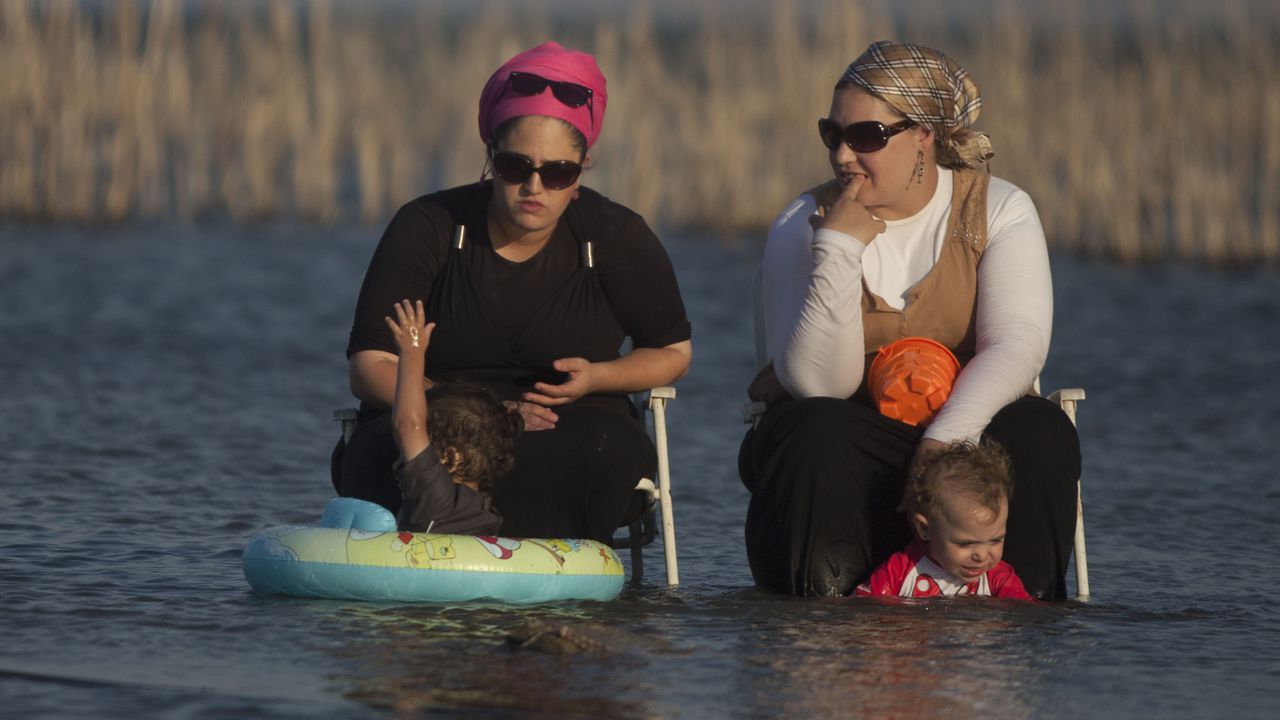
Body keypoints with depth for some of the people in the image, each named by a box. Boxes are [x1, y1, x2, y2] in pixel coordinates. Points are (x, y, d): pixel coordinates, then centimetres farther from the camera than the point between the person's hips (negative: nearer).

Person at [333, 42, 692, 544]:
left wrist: (595, 377, -9)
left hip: (571, 427, 1)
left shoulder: (617, 237, 1)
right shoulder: (427, 227, -2)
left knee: (611, 454, -37)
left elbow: (673, 353, 14)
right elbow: (370, 368, -7)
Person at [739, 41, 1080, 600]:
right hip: (843, 433, -1)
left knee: (1039, 432, -29)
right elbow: (818, 384, -14)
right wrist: (839, 248, -23)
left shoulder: (1000, 211, -2)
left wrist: (946, 438, -31)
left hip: (964, 429, 1)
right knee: (815, 434, -34)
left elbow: (1017, 344, -16)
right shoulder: (802, 227, -3)